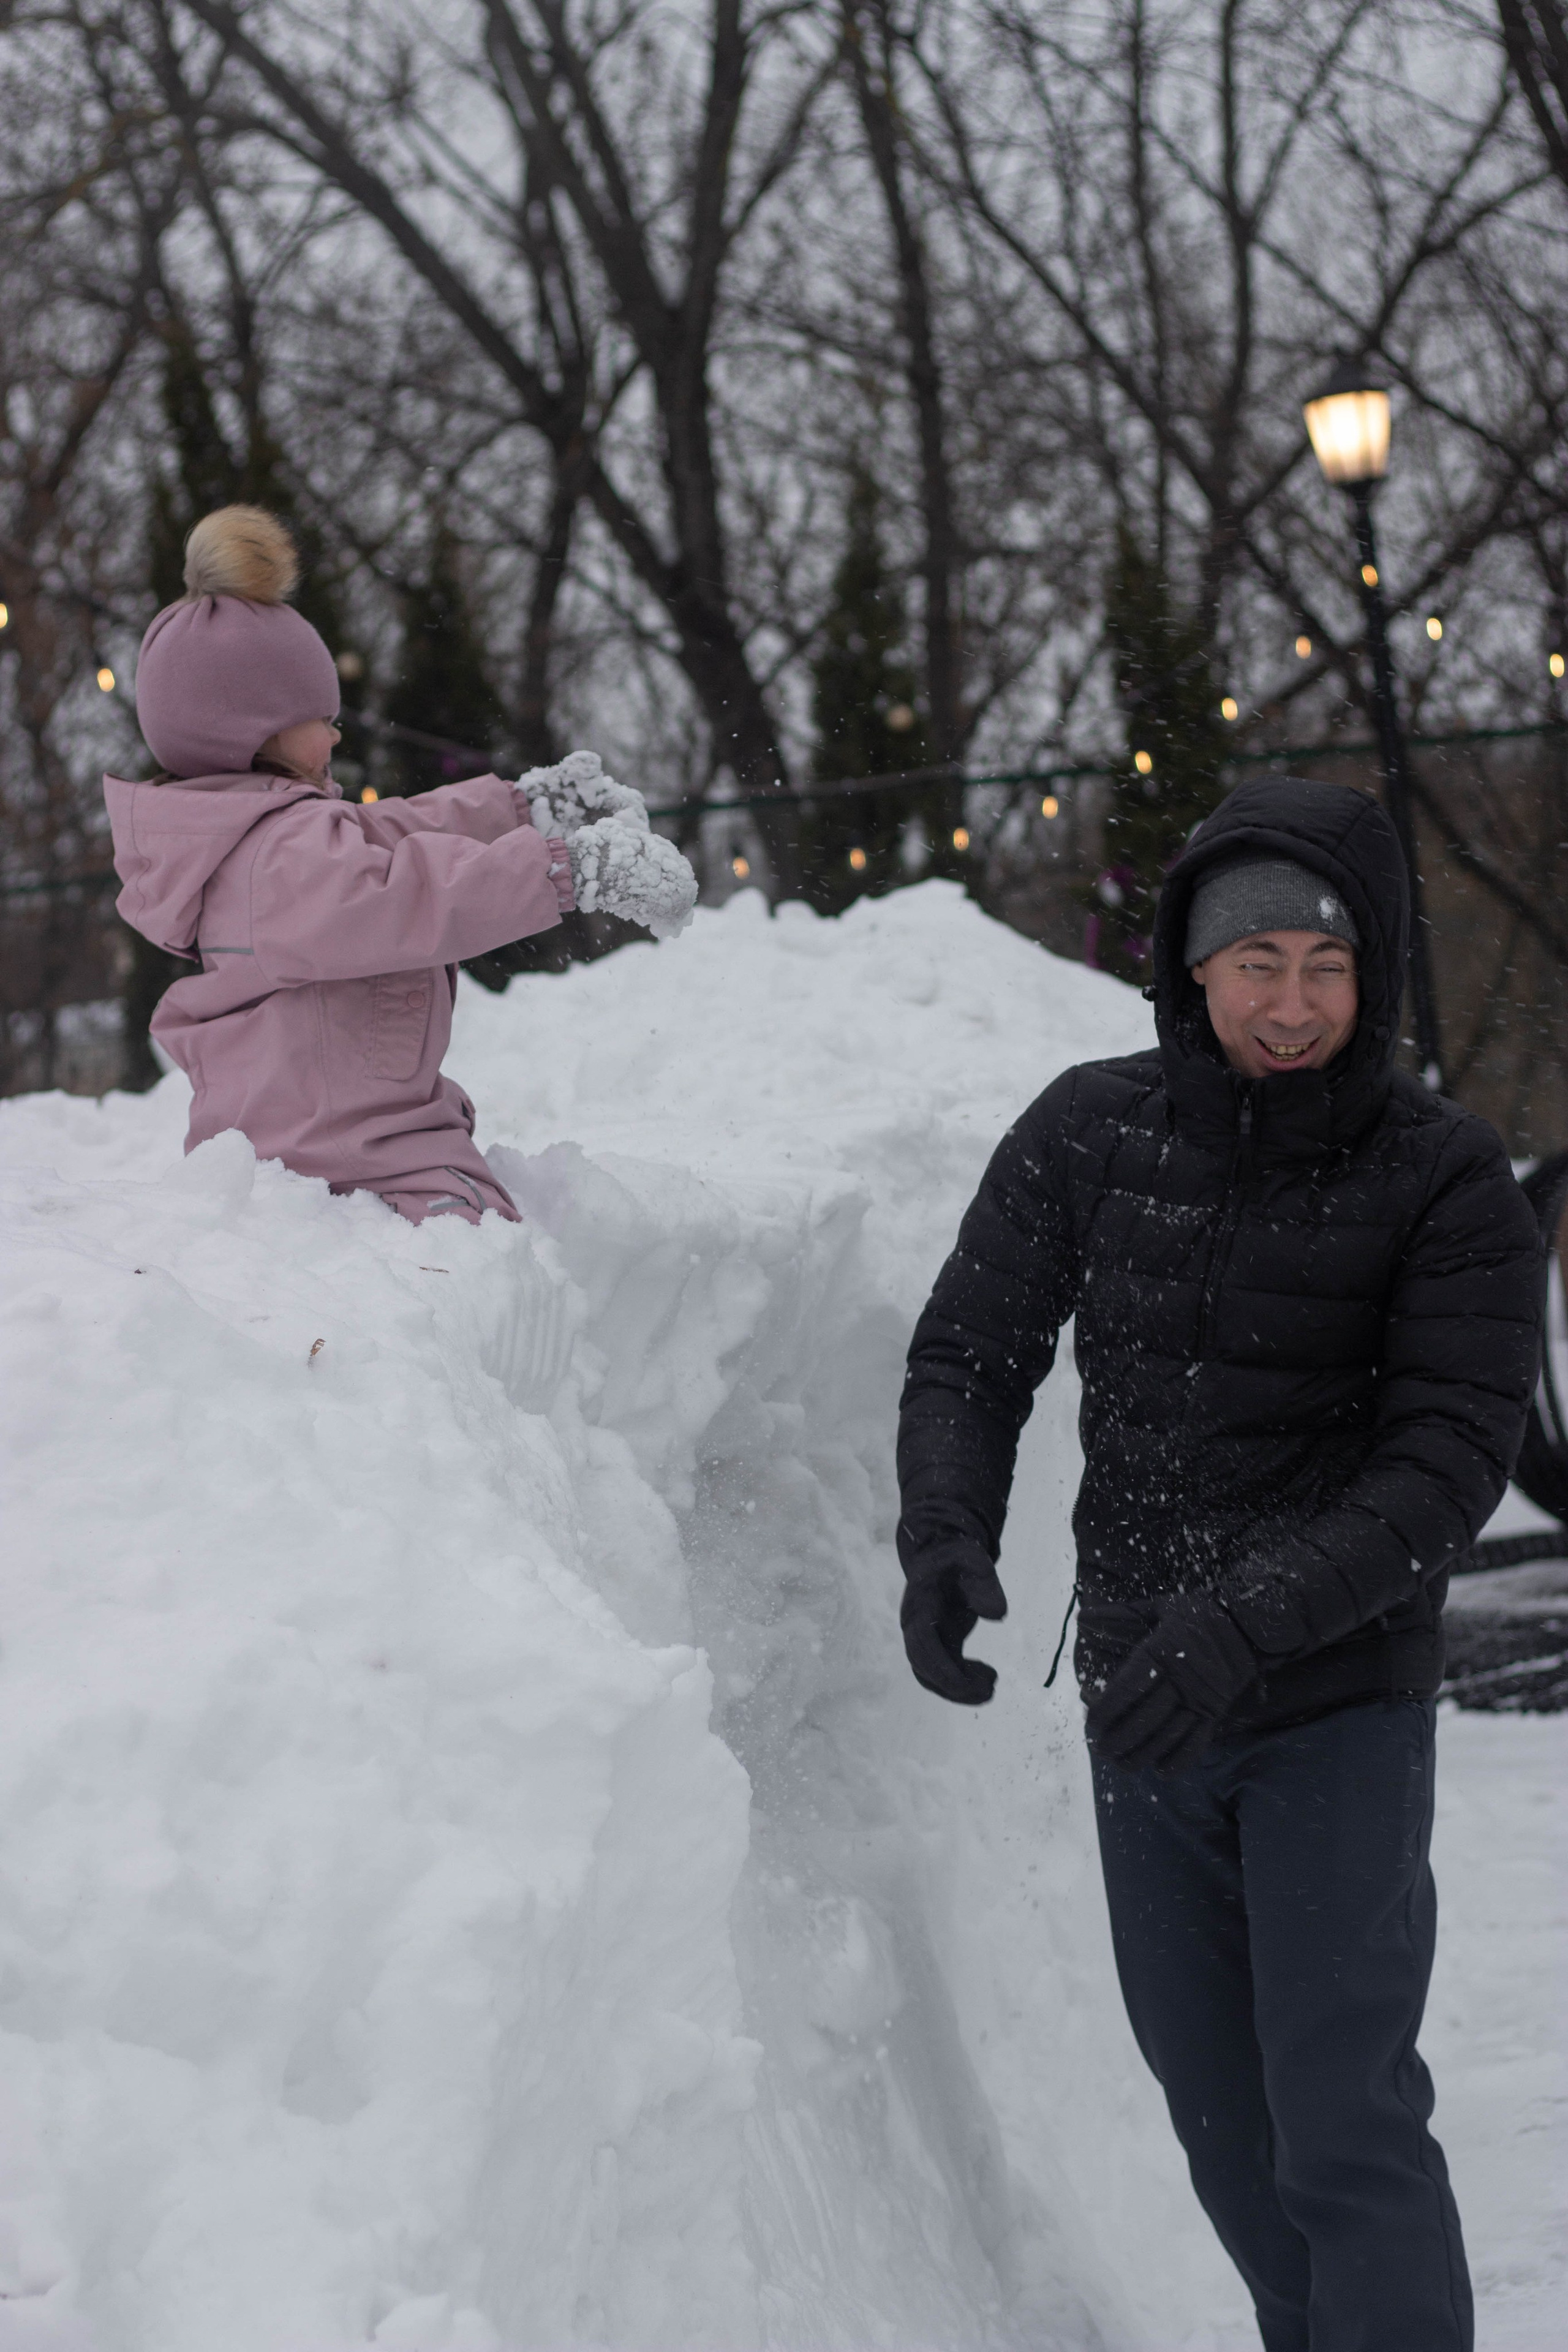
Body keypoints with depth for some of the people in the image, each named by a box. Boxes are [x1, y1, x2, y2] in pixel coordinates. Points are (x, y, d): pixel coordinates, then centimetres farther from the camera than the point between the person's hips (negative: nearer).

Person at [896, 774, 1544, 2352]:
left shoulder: (1446, 1182, -13)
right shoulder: (1090, 1133, -5)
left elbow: (1448, 1461, -19)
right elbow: (971, 1352, -1)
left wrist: (1248, 1624, -32)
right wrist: (945, 1534, -22)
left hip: (1340, 1702, -4)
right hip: (1140, 1704, 4)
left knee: (1343, 2108, -12)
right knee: (1218, 2100, 16)